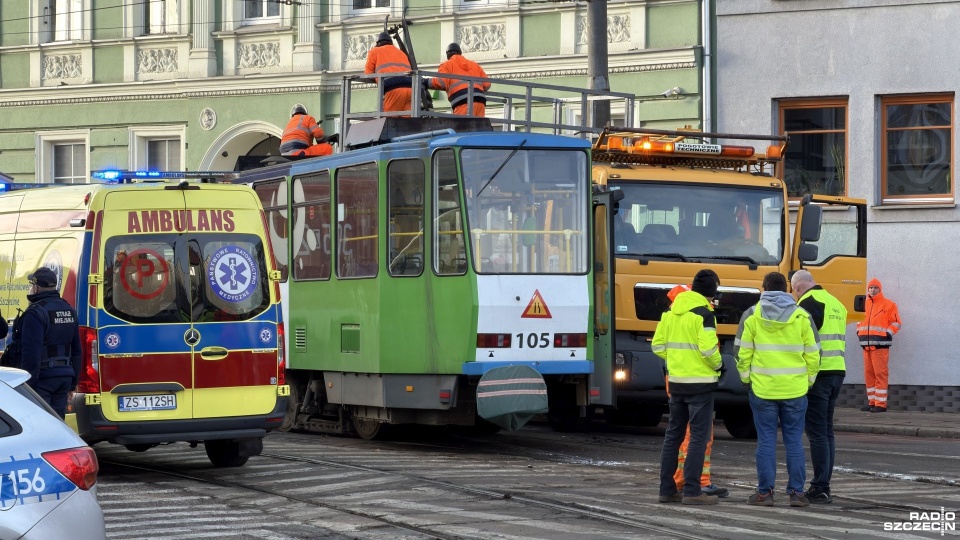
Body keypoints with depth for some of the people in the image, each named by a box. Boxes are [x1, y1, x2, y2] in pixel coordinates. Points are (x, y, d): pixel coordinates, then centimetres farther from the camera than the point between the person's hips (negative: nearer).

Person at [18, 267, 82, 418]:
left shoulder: (36, 312, -14)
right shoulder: (69, 311, 13)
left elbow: (32, 352, -20)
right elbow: (76, 351, 17)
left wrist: (28, 385, -17)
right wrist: (72, 383, 22)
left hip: (43, 377, -8)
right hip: (64, 376, 8)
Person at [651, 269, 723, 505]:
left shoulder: (671, 311, 9)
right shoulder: (704, 314, -13)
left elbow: (657, 345, 10)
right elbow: (708, 349, -21)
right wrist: (718, 364, -3)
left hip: (676, 380, 7)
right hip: (700, 382, -7)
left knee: (673, 434, 13)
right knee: (699, 436, -3)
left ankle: (667, 489, 16)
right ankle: (692, 491, -6)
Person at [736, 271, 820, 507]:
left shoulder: (752, 315, -1)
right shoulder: (801, 316, 2)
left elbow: (742, 352, -2)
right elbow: (813, 354, 3)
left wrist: (746, 378, 11)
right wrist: (808, 380, 15)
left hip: (762, 388, -1)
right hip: (795, 390, 1)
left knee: (766, 441, 3)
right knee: (794, 441, 6)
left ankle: (765, 492, 4)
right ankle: (796, 492, 5)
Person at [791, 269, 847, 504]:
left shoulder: (808, 302, -9)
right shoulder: (836, 303, 19)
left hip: (818, 374, -8)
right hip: (837, 371, 9)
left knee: (817, 433, -6)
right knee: (827, 431, 14)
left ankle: (820, 489, -7)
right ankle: (822, 486, 17)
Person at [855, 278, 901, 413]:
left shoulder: (888, 304, -1)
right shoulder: (865, 304, 16)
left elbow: (896, 323, -3)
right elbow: (860, 319, 27)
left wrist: (888, 333, -15)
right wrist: (859, 330, 11)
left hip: (880, 344, -7)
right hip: (866, 344, 7)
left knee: (880, 373, -9)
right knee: (868, 373, 9)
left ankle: (881, 404, -9)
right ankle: (872, 402, 16)